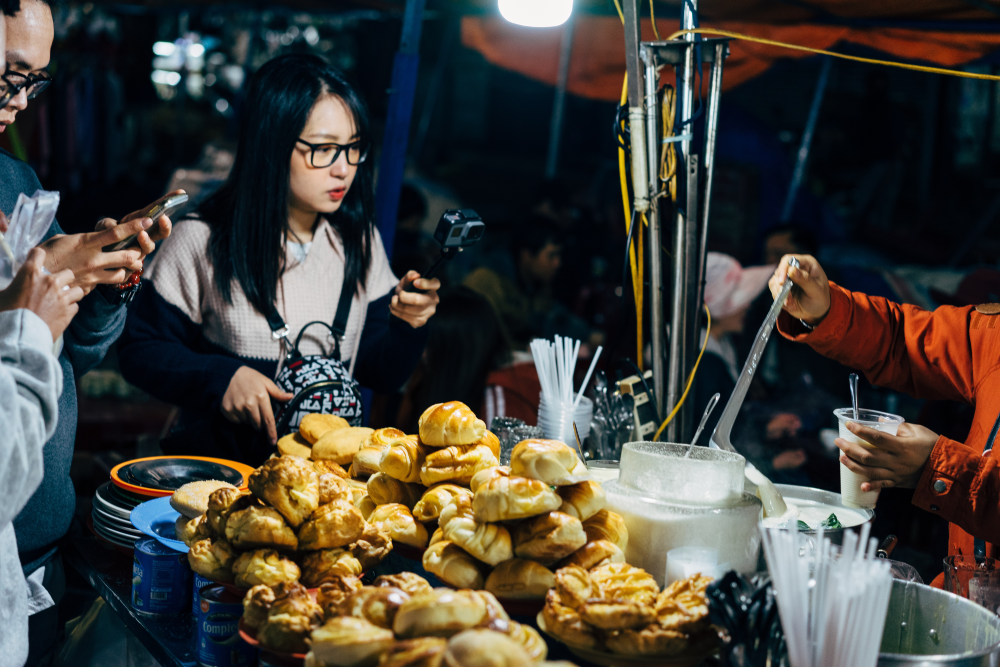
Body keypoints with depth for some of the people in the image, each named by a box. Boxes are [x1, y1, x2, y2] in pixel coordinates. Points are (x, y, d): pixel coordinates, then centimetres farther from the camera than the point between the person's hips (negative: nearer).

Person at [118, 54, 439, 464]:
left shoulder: (359, 240, 7)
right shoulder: (202, 242, -5)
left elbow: (382, 375, 10)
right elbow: (138, 351, 1)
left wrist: (407, 324, -10)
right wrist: (220, 378, -14)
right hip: (219, 467, -3)